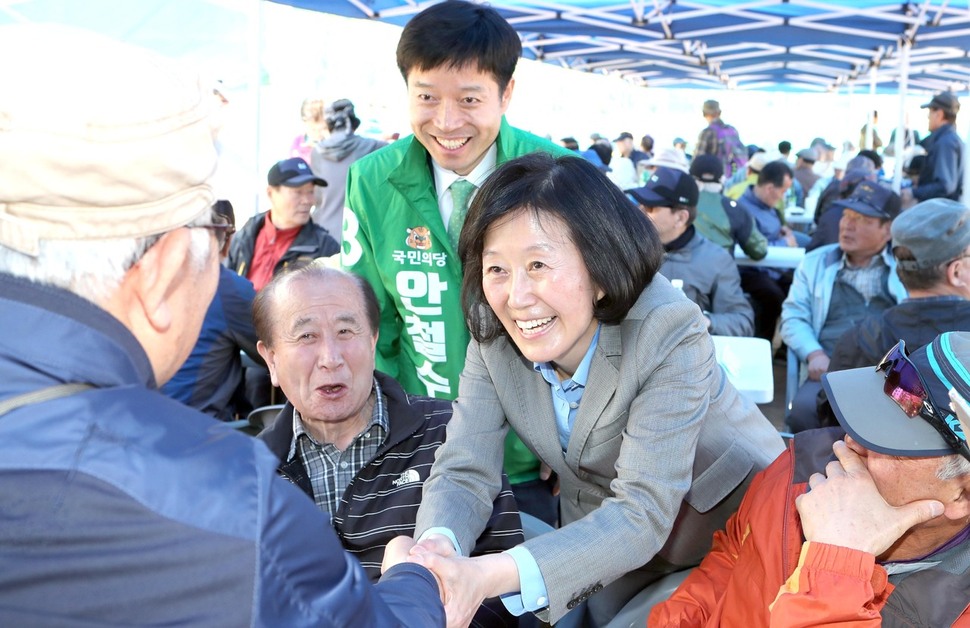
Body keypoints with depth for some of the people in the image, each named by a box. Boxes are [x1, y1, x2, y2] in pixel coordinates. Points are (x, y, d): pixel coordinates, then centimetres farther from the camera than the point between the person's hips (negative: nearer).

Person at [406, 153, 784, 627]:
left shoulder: (669, 336, -32)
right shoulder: (492, 336, -17)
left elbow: (644, 514, -38)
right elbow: (463, 472, -19)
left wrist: (493, 575, -52)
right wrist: (435, 550, -43)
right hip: (607, 538, 4)